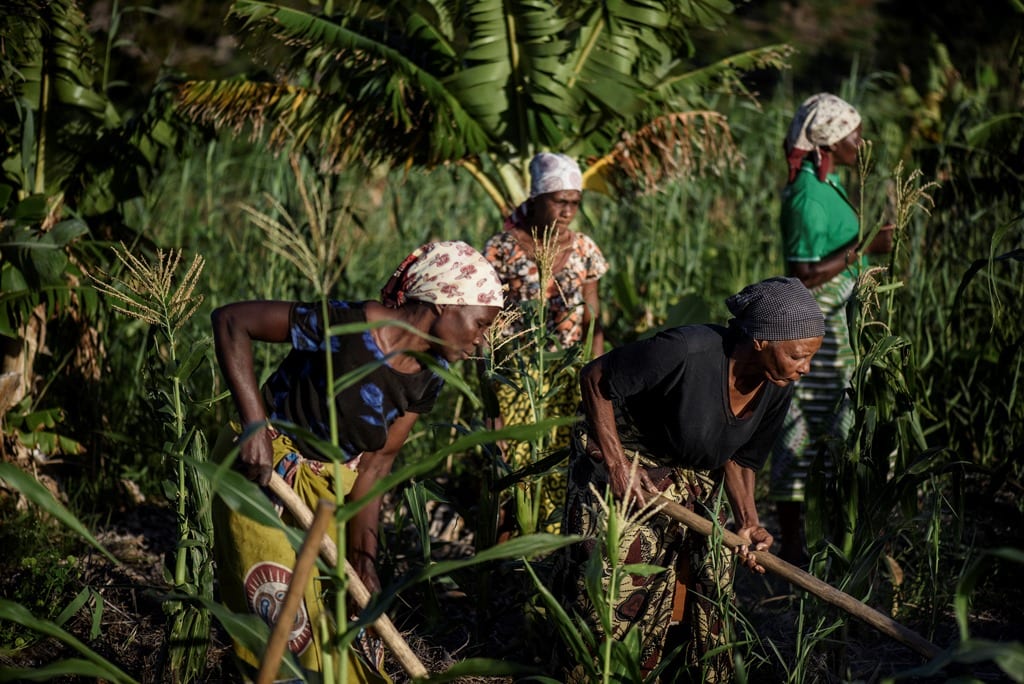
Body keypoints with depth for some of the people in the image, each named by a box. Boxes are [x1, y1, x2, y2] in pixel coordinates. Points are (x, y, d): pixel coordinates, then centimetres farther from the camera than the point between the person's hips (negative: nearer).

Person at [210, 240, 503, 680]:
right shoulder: (346, 327, -27)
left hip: (333, 487, 7)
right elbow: (230, 321, -26)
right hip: (261, 476, -7)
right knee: (288, 628, -8)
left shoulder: (426, 378, -5)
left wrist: (362, 555, -8)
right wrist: (254, 424, -31)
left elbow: (377, 461, -1)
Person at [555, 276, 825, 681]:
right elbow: (595, 379, -22)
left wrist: (748, 521, -13)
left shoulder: (778, 389, -13)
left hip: (693, 485, 6)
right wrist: (616, 463, -23)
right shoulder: (687, 351, -33)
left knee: (697, 592, 5)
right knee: (612, 586, -5)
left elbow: (739, 458, 2)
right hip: (623, 460, -6)